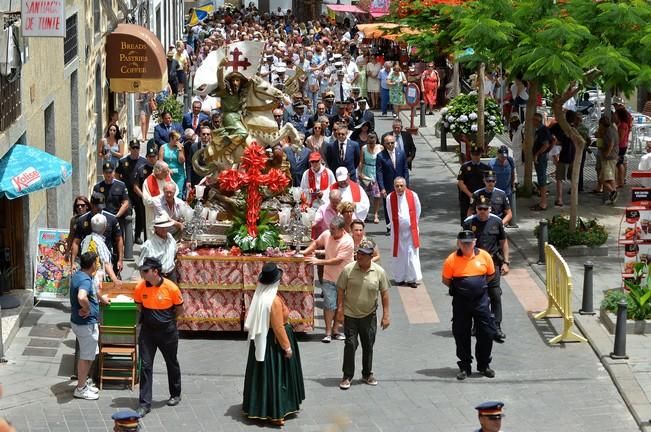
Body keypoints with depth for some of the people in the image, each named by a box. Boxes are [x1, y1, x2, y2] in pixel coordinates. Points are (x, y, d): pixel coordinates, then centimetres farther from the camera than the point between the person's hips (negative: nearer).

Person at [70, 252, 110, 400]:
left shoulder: (79, 275, 6)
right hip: (86, 324, -10)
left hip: (79, 322, 10)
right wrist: (86, 309, -27)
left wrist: (100, 297, 43)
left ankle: (83, 383, 33)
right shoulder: (85, 280, -26)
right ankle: (81, 389, 13)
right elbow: (82, 297, -46)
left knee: (87, 355, 21)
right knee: (86, 357, 3)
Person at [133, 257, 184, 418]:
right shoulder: (140, 288, -10)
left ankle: (175, 394, 38)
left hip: (167, 332, -1)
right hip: (147, 331, 2)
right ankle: (144, 403, -1)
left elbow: (179, 310, -1)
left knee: (172, 363, 17)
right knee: (145, 365, -4)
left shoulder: (171, 288, -18)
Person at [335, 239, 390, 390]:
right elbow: (341, 290, -3)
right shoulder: (348, 270, -9)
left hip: (369, 315, 2)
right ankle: (347, 376, 5)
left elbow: (384, 293, 2)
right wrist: (340, 311, -7)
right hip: (350, 315, -2)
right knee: (350, 345, -4)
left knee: (368, 345, 11)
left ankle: (367, 374, 27)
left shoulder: (379, 272, -5)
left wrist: (386, 315, 0)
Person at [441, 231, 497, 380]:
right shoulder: (452, 260, -7)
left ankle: (484, 365, 19)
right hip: (460, 302, -1)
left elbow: (491, 275, 13)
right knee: (461, 335, 4)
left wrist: (478, 285, 8)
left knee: (487, 333, 3)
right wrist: (459, 288, 3)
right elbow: (446, 280, 3)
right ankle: (465, 367, 17)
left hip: (480, 300, 1)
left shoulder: (484, 256, -2)